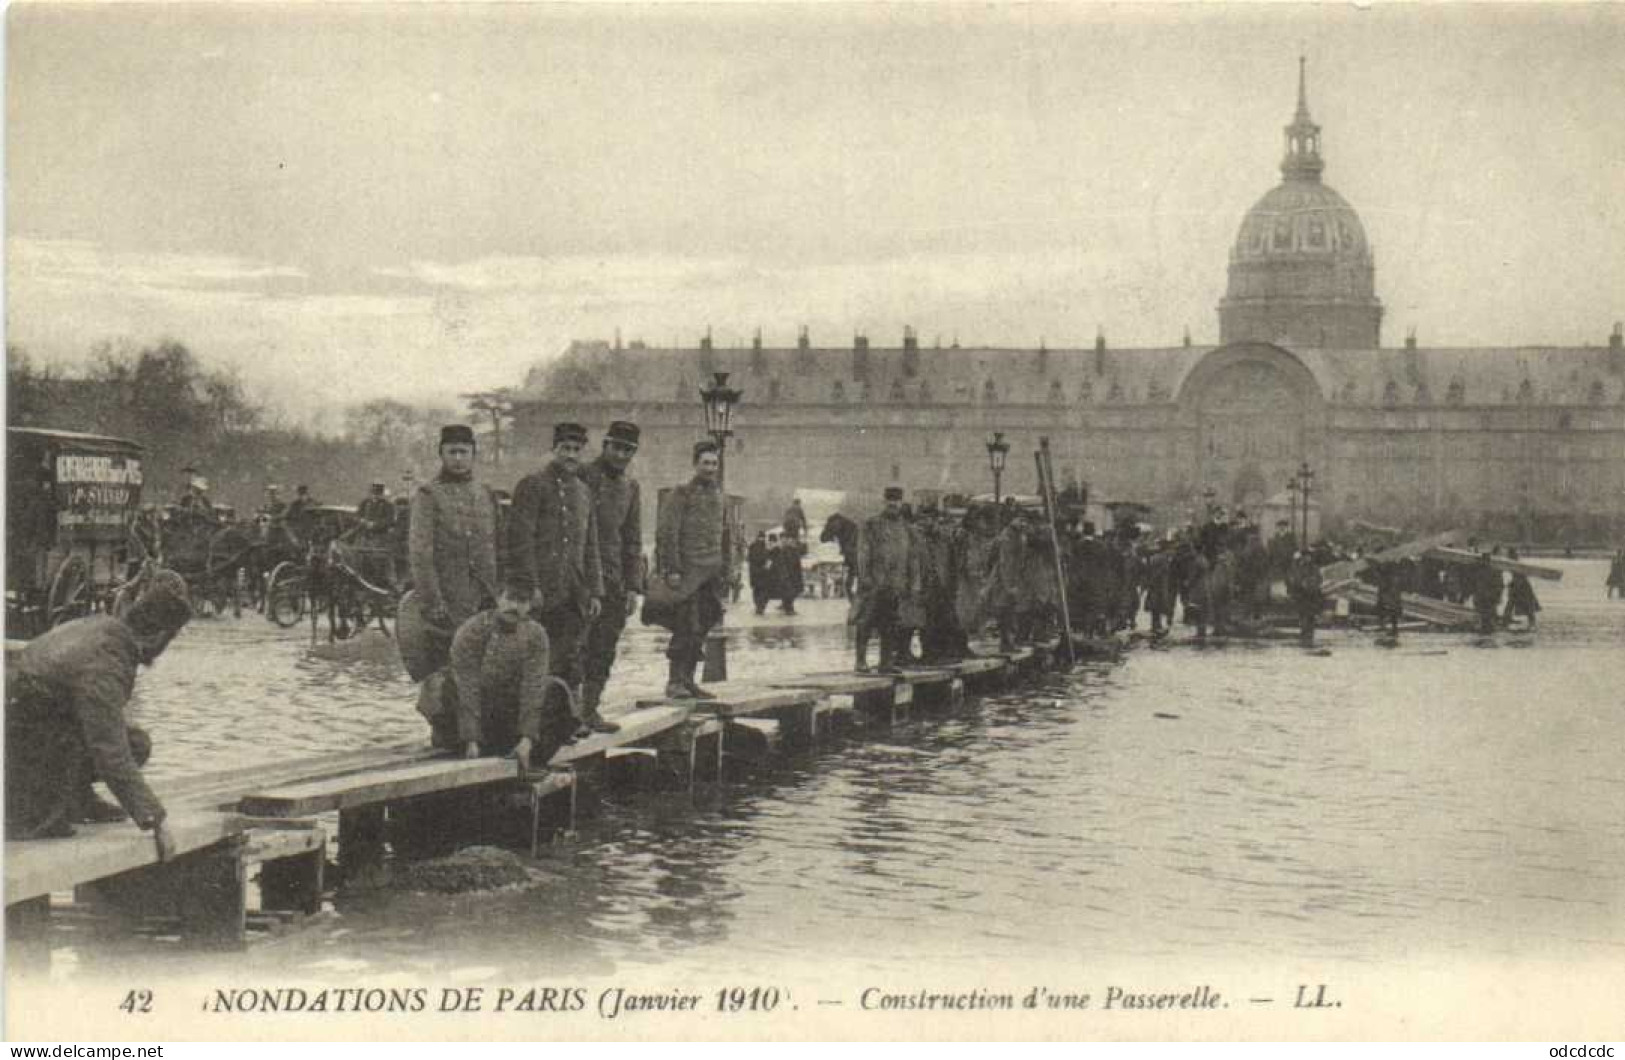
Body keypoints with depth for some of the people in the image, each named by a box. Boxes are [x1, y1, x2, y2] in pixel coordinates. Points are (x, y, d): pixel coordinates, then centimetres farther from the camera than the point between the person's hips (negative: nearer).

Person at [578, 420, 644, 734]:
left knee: (604, 650, 7)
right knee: (577, 648, -6)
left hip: (614, 581, 6)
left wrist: (633, 587, 10)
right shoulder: (581, 478, -5)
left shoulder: (631, 487, 13)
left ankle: (590, 710, 15)